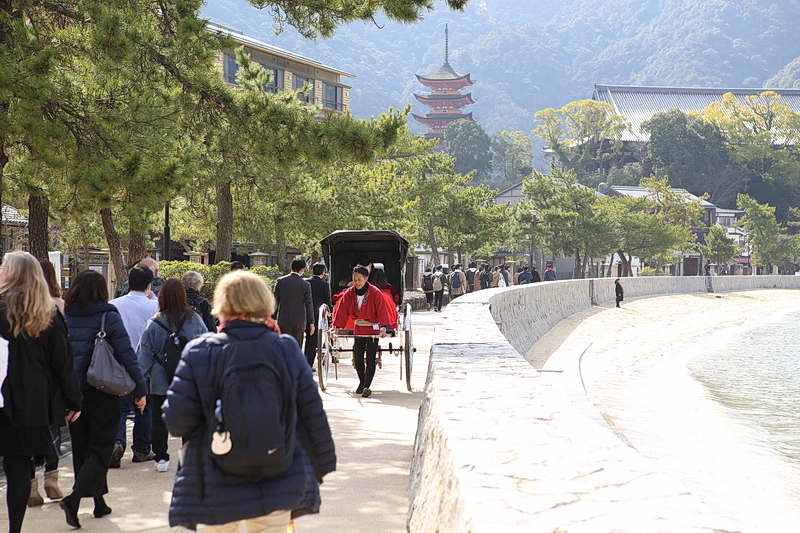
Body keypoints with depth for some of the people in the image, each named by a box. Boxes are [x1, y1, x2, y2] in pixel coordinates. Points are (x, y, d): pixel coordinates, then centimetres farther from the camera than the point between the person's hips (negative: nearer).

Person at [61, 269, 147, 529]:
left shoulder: (65, 318, 2)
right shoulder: (108, 316, -8)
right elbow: (126, 354, -11)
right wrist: (140, 390, -6)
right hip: (102, 393, -4)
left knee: (81, 448, 16)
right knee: (100, 450, 1)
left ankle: (99, 502, 23)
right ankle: (74, 498, -17)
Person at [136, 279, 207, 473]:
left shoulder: (153, 324, -10)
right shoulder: (195, 321, -6)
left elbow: (144, 357, -3)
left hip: (160, 383, -1)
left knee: (158, 420, 11)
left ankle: (160, 458, 12)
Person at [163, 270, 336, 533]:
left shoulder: (199, 353, -10)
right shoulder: (288, 349, -3)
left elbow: (177, 421, -10)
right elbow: (313, 415, 2)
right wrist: (322, 466, 15)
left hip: (216, 488, -1)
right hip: (278, 485, 1)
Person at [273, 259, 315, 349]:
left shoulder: (280, 281, -1)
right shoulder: (305, 285, -6)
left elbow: (275, 301, 3)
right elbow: (309, 304, -3)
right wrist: (311, 323, 4)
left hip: (283, 321, 1)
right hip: (299, 321, -1)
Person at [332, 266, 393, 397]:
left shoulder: (375, 293, -14)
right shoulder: (349, 293, -2)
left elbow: (382, 310, -17)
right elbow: (342, 310, -3)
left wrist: (383, 328, -28)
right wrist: (337, 327, -12)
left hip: (373, 329, -4)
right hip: (358, 329, 4)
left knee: (370, 359, -9)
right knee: (357, 358, 8)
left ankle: (366, 386, -14)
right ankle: (362, 382, 26)